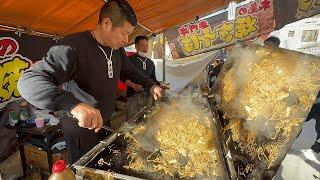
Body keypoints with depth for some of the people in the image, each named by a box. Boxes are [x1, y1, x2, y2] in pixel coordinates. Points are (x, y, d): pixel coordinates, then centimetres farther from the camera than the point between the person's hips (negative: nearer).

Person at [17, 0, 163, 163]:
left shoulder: (117, 49, -1)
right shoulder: (73, 47, -25)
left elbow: (130, 71, 14)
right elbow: (28, 81, -32)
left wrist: (150, 86, 1)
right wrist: (74, 105, -49)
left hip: (106, 124, 7)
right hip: (81, 129, -6)